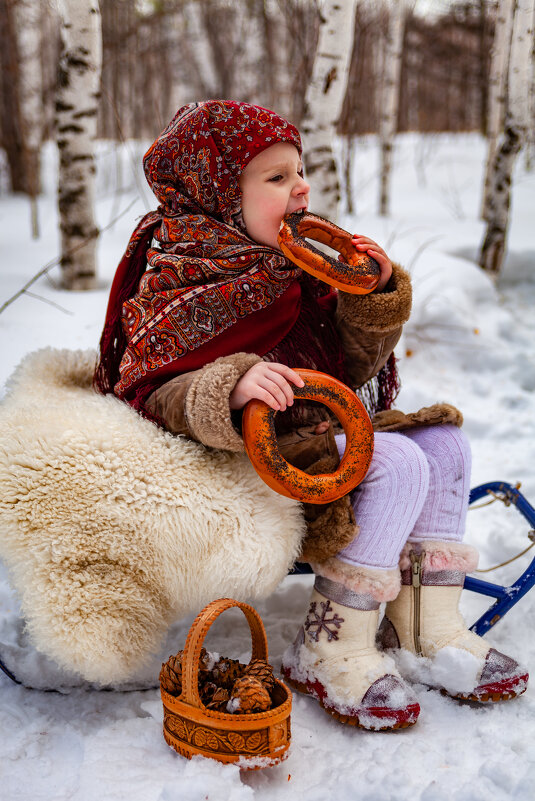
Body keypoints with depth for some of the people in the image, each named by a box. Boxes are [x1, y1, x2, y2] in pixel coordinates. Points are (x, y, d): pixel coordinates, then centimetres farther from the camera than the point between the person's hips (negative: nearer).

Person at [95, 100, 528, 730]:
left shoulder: (299, 263, 10)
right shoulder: (180, 282, -12)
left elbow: (350, 368, 11)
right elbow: (156, 397, -20)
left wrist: (375, 295, -6)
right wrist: (232, 388, -39)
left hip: (329, 427, 9)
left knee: (444, 444, 1)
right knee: (397, 464, -24)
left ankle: (426, 630, 3)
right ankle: (330, 651, -15)